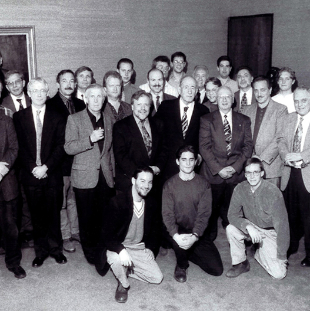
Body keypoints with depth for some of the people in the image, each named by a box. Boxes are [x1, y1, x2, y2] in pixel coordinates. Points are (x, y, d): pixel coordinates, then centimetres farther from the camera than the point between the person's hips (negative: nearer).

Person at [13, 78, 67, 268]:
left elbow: (61, 146, -3)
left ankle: (55, 248, 23)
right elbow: (20, 147, 0)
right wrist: (33, 168, -11)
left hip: (52, 174, 0)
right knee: (37, 215, 8)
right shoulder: (19, 117, 5)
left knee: (53, 214, 7)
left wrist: (46, 167, -14)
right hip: (31, 174, 0)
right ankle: (41, 251, 21)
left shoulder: (57, 118, 3)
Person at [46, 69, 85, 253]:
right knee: (61, 202, 4)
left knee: (74, 198, 15)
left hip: (78, 160, 5)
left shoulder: (80, 104, 11)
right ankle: (65, 236, 17)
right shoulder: (50, 106, -7)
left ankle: (75, 231, 29)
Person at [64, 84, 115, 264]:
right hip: (85, 177, -3)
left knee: (105, 217, 4)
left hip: (106, 177, 3)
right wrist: (90, 139, -21)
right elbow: (69, 148, -9)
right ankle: (90, 252, 19)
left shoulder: (108, 121, 12)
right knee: (87, 217, 4)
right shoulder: (74, 119, -1)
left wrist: (114, 173, 17)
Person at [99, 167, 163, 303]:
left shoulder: (151, 204, -1)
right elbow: (107, 234, -19)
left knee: (157, 278, -6)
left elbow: (154, 230, 15)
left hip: (141, 249, 5)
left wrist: (150, 248, 2)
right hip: (118, 247, -5)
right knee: (116, 259, -37)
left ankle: (126, 268, 15)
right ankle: (123, 284, -4)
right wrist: (121, 250, -35)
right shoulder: (117, 202, -18)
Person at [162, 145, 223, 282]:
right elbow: (167, 214, -10)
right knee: (178, 242, -37)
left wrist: (194, 236, -27)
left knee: (217, 269, -4)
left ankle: (189, 253, 23)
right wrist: (176, 236, -28)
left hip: (197, 234, 2)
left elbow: (204, 213, -11)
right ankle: (181, 265, 0)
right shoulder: (169, 184, -5)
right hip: (177, 231, -2)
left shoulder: (203, 184, -4)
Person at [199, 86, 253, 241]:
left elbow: (248, 146, 5)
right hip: (213, 173, -1)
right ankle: (209, 238, 21)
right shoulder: (206, 120, 3)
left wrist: (235, 167, -7)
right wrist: (218, 169, -12)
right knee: (211, 209, 4)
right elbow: (204, 147, -4)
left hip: (236, 172, 1)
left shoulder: (244, 120, 9)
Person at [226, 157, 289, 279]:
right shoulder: (240, 189, -13)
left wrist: (281, 256, -19)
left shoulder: (273, 192, -23)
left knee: (279, 274, -16)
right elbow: (232, 215, -13)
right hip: (251, 228, 3)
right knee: (231, 229, -28)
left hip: (270, 232, -2)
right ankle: (241, 263, -4)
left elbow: (281, 225, -20)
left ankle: (260, 253, 18)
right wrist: (248, 226, -33)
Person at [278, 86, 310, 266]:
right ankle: (291, 246, 33)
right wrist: (286, 155, -11)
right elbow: (282, 140, 8)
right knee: (291, 213, 15)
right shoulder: (288, 118, 12)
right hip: (290, 173, 5)